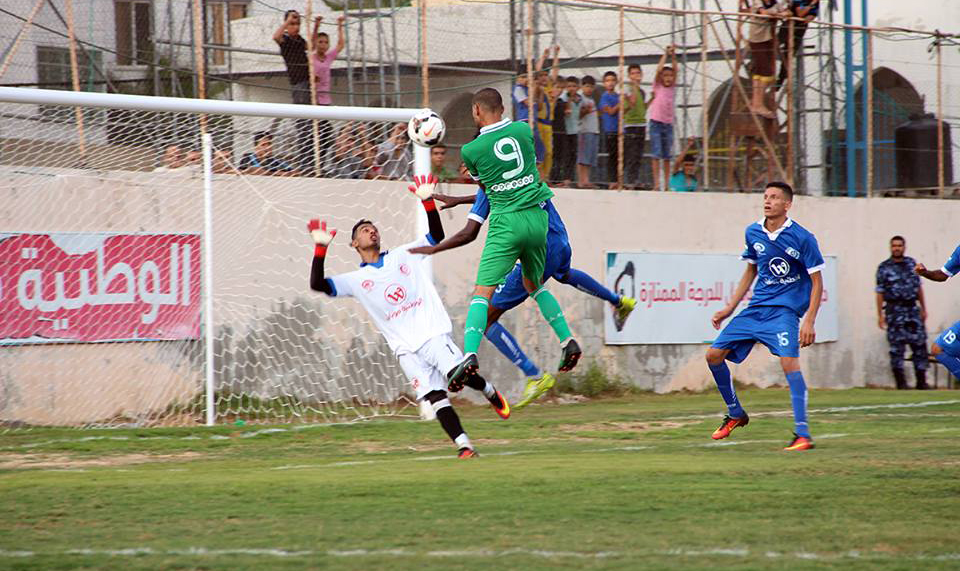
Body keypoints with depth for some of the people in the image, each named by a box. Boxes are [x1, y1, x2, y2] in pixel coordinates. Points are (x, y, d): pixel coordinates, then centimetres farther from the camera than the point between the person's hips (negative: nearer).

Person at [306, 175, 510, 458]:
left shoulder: (403, 255, 15)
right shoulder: (356, 280, 11)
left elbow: (436, 235, 11)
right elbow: (317, 284, -1)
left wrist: (427, 202, -1)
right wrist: (321, 249, -12)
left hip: (433, 333, 0)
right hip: (406, 349, 0)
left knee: (462, 375, -19)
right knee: (436, 398, -12)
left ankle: (492, 394, 12)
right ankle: (463, 445, -10)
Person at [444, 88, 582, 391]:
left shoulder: (470, 150, -5)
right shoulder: (524, 130, 5)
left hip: (506, 222, -4)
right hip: (537, 216, 4)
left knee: (482, 292, -8)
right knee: (535, 285, 24)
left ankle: (470, 354, -24)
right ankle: (568, 340, 14)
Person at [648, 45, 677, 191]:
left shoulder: (672, 87, 11)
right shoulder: (658, 86, 1)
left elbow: (675, 70, 3)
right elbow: (659, 69, -8)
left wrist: (673, 55, -2)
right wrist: (666, 54, -3)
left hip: (668, 124, 4)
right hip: (656, 123, -4)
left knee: (667, 157, 5)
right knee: (657, 155, -8)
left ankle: (667, 184, 8)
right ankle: (656, 184, -9)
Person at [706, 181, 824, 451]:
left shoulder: (802, 238, -10)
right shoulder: (753, 232, 6)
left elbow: (817, 282, -8)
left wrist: (809, 321, -17)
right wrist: (730, 308, 18)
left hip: (784, 309, -6)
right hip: (756, 308, 6)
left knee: (789, 360, -27)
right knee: (714, 355, 1)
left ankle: (803, 435, -25)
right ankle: (735, 414, 22)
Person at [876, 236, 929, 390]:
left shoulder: (912, 264, 11)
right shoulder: (884, 267, 0)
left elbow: (919, 287, 16)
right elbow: (880, 293, -1)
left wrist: (923, 309, 13)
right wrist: (880, 315, -7)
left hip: (912, 308, 4)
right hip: (894, 310, -4)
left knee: (919, 345, 2)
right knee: (896, 347, -6)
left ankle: (921, 381, 9)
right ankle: (900, 382, -1)